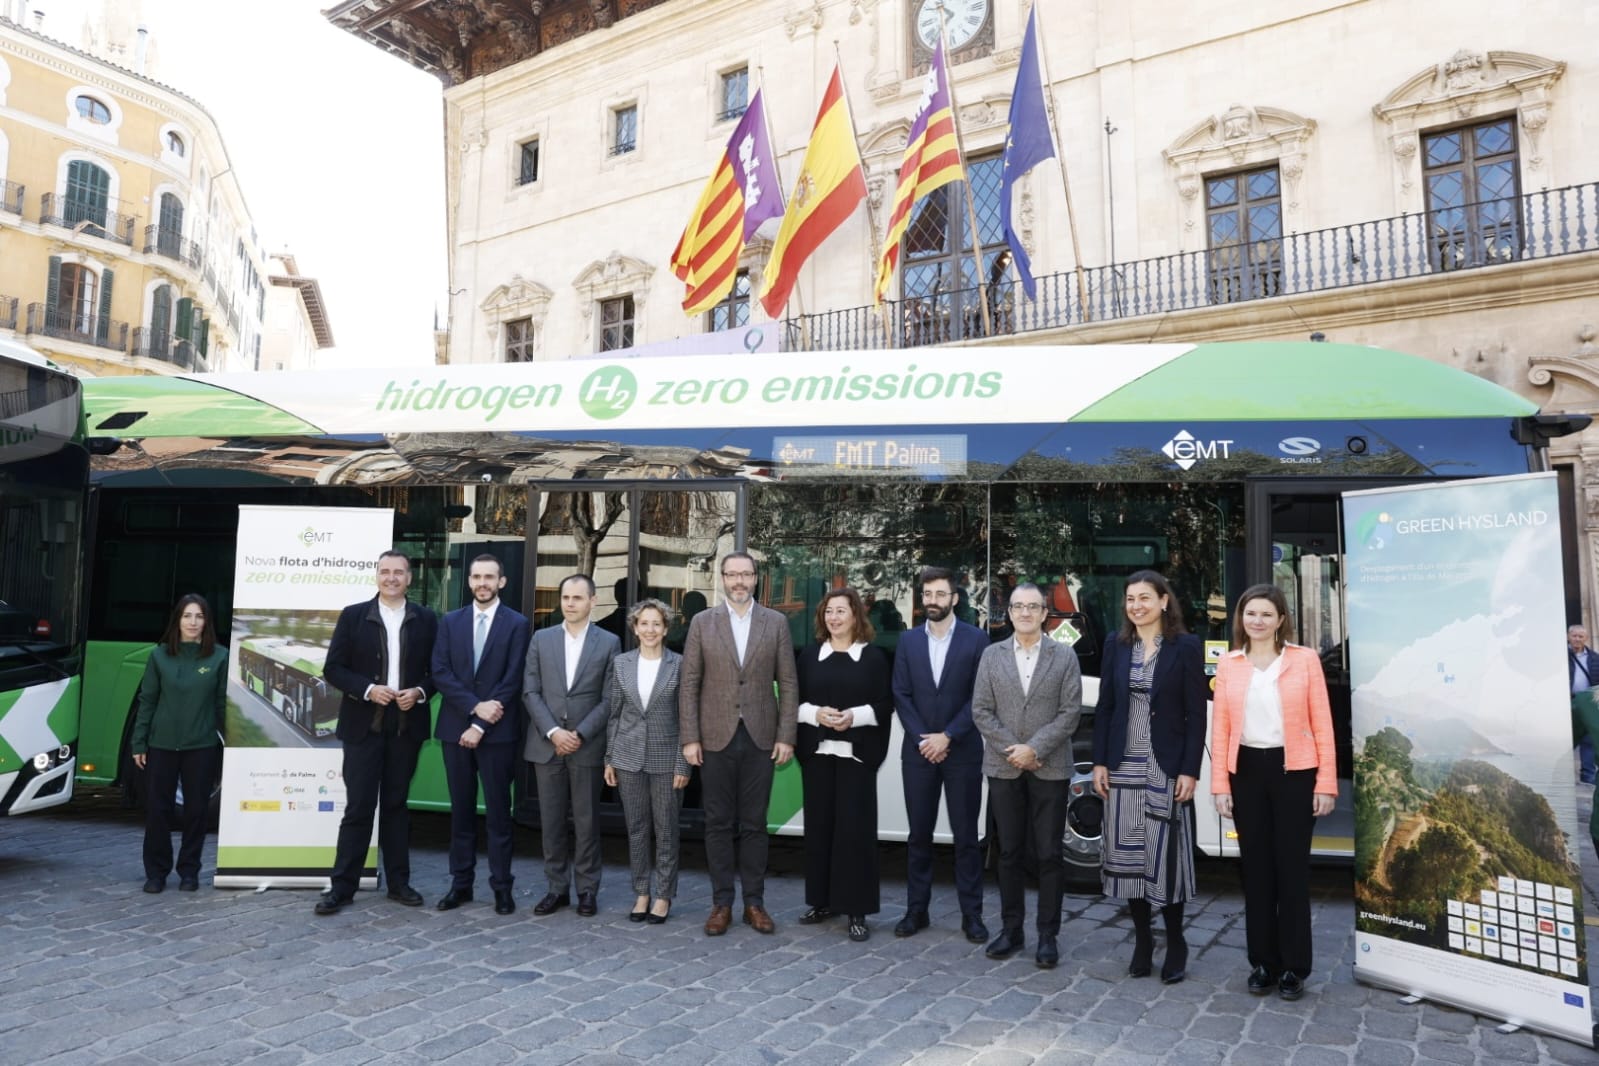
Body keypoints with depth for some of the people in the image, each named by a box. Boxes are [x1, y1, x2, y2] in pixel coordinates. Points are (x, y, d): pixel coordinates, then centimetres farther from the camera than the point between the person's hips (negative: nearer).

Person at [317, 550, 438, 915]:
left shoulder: (426, 620, 4)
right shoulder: (353, 615, 1)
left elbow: (437, 670, 7)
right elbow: (333, 668, -1)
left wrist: (420, 692, -12)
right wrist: (368, 690, -15)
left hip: (406, 726, 2)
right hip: (363, 725, -1)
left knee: (396, 804, 11)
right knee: (358, 806, -1)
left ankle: (398, 882, 19)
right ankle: (342, 886, 8)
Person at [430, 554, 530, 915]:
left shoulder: (516, 624, -2)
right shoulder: (450, 622, 8)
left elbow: (513, 680, -8)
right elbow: (440, 673, 0)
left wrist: (481, 726, -12)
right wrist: (475, 706, -13)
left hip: (496, 731, -3)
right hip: (455, 728, 3)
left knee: (498, 811, 3)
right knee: (461, 810, 10)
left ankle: (501, 886, 11)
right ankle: (461, 883, 19)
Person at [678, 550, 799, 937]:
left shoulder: (776, 622, 3)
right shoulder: (702, 622, 3)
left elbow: (787, 684, 2)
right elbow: (689, 684, 1)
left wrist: (786, 737, -3)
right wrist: (689, 738, -4)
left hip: (760, 738, 0)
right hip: (716, 738, 0)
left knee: (754, 823, 7)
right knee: (718, 823, 6)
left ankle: (754, 902, 17)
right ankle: (721, 902, 16)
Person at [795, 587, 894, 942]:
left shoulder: (873, 657, 2)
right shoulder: (810, 656, 10)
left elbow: (885, 704, 0)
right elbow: (794, 701, 8)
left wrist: (854, 716, -16)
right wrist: (816, 714, -12)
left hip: (856, 752, -3)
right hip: (817, 751, 3)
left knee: (854, 827, -3)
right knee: (819, 824, 6)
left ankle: (857, 909, 4)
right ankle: (823, 900, 19)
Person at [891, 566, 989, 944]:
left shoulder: (976, 639, -2)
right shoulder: (908, 642, 7)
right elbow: (901, 696, 4)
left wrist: (947, 737, -11)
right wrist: (923, 739, -7)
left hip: (963, 752, -2)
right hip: (918, 752, 3)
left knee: (966, 835, 4)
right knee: (919, 834, 9)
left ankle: (971, 915, 13)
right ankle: (917, 910, 18)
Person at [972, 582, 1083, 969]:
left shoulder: (1064, 656, 1)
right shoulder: (992, 655, 6)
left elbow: (1070, 712, -5)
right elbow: (980, 711, 2)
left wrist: (1034, 749, -13)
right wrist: (1013, 749, -9)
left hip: (1049, 769, -1)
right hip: (1003, 768, 2)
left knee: (1049, 855, 4)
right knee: (1010, 853, 10)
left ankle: (1047, 936, 15)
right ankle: (1010, 930, 21)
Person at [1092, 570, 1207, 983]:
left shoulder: (1187, 646, -3)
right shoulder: (1116, 644, 7)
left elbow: (1196, 714, -4)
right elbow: (1104, 707, 8)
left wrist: (1189, 771, -10)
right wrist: (1100, 762, 3)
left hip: (1167, 767, -3)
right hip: (1124, 766, 3)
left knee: (1166, 855, 1)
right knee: (1129, 855, 7)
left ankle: (1175, 945, 17)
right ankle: (1142, 941, 21)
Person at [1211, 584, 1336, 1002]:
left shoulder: (1305, 660, -1)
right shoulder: (1228, 664, 5)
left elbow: (1322, 724, -2)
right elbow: (1220, 727, 5)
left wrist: (1326, 783, -7)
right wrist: (1220, 784, 0)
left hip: (1294, 771, -2)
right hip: (1247, 771, 2)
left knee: (1292, 868, 5)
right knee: (1255, 867, 10)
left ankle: (1294, 967, 17)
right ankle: (1263, 962, 22)